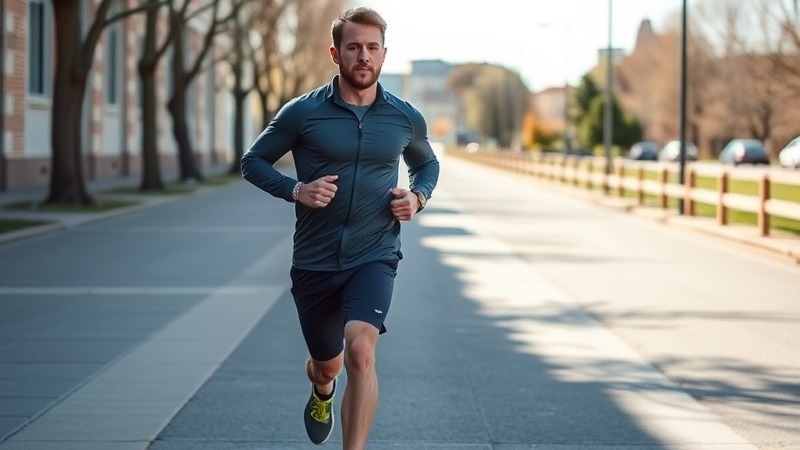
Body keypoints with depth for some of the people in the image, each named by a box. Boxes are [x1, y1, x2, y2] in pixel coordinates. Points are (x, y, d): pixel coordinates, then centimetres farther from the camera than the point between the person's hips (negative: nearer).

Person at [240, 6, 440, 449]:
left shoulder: (406, 118, 1)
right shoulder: (303, 112, -6)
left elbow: (427, 164, 21)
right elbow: (253, 161, 3)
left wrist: (417, 196, 0)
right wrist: (295, 190, -14)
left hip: (374, 258, -1)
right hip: (314, 261, 1)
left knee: (360, 350, -26)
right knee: (327, 363, 19)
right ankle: (322, 393, 58)